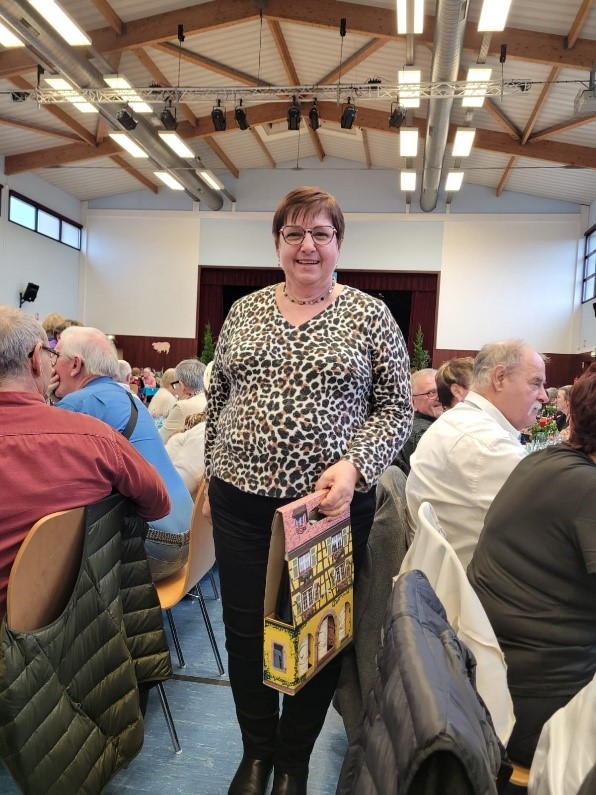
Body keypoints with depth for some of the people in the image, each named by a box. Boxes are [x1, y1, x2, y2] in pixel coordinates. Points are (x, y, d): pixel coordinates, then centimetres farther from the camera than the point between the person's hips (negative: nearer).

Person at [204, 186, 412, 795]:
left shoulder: (370, 316, -1)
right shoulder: (244, 312, 8)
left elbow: (396, 408, -2)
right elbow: (217, 399, 13)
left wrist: (353, 465, -18)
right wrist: (213, 479, 11)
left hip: (332, 505, -2)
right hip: (242, 501, 3)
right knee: (244, 631, 13)